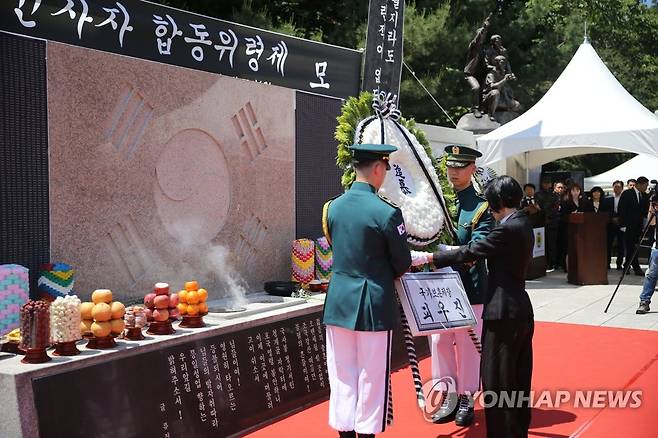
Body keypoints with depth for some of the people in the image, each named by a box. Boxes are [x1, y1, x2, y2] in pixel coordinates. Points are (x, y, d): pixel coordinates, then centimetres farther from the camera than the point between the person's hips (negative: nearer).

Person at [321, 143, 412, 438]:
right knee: (371, 378, 8)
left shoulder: (333, 207, 2)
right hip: (373, 305, -5)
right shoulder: (387, 212, -15)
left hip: (338, 301, 5)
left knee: (342, 376, 14)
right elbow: (403, 264, -5)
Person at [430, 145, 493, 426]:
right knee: (440, 343, 9)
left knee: (468, 345, 6)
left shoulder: (481, 207, -5)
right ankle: (448, 398, 24)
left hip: (469, 288, -4)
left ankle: (466, 400, 21)